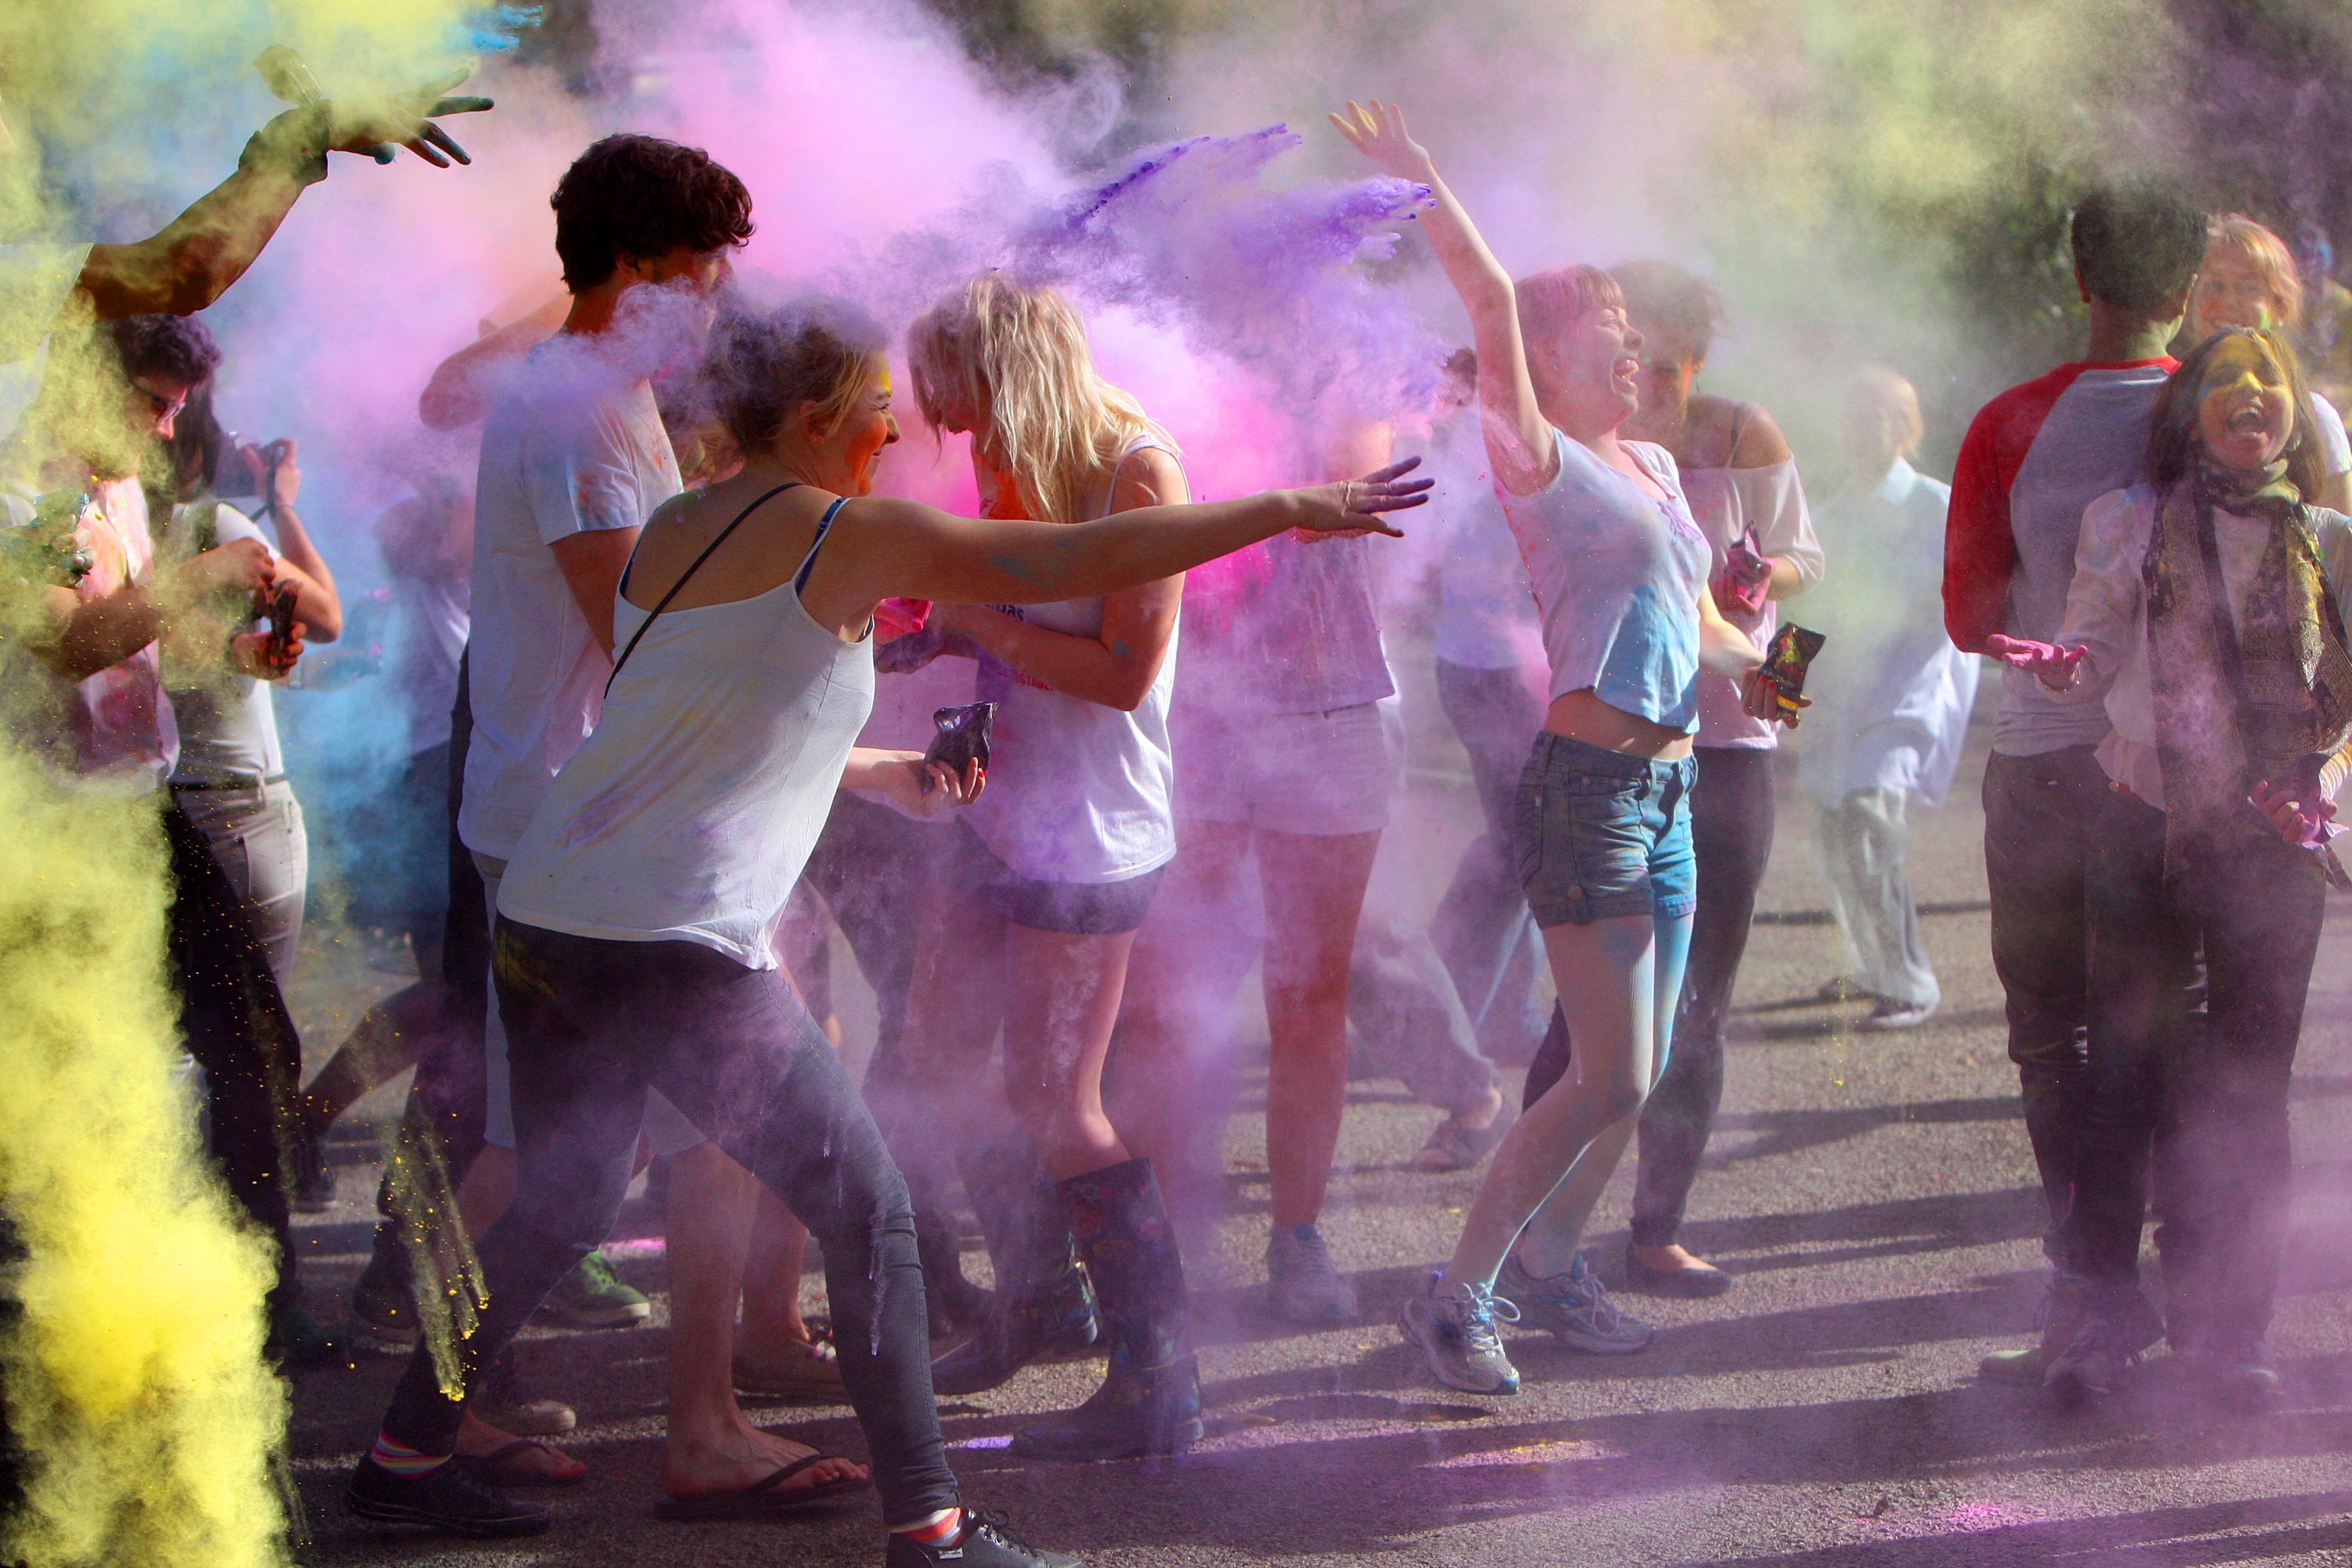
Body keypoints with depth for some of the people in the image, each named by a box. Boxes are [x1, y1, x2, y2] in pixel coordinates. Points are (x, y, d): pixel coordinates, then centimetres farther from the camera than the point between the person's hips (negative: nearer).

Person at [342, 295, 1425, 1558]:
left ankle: (404, 1455, 29)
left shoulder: (672, 529, 14)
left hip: (539, 921, 8)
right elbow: (1092, 560, -9)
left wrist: (882, 773, 30)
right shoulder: (852, 537, -7)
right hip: (678, 950, -8)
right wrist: (1289, 508, -2)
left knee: (560, 1209, 23)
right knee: (867, 1215, 2)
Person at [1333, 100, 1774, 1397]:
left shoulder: (1653, 467, 17)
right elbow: (1494, 304, -19)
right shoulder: (1539, 462, -6)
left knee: (1638, 1074, 12)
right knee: (1608, 1081, -12)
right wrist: (1422, 185, -22)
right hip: (1588, 788, -8)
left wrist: (1757, 670, 4)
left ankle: (1546, 1263, 27)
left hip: (1666, 789, 8)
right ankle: (1456, 1298, -3)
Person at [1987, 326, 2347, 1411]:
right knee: (2125, 1071, 2)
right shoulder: (2125, 525, 5)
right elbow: (2094, 657, -2)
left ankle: (2229, 1323, 13)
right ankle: (2110, 1307, 14)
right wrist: (2056, 666, -24)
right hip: (2146, 827, 0)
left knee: (2247, 1087, 3)